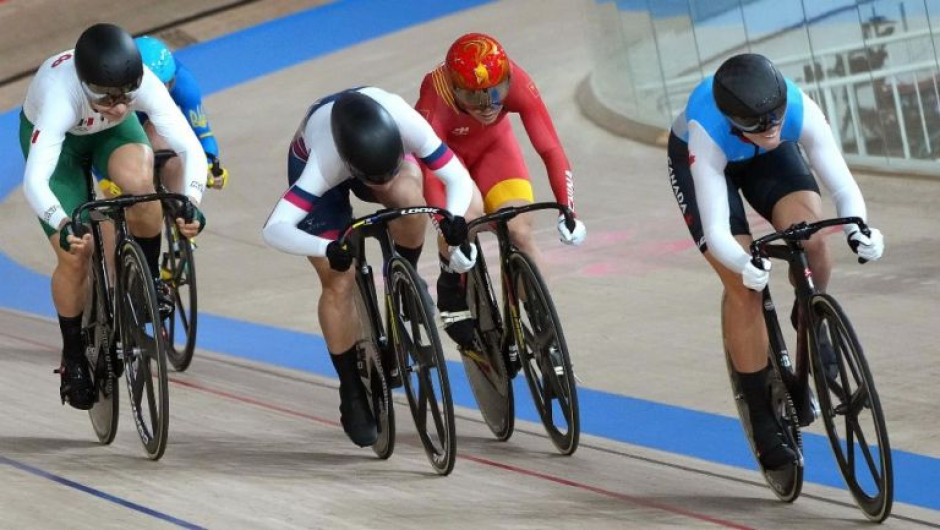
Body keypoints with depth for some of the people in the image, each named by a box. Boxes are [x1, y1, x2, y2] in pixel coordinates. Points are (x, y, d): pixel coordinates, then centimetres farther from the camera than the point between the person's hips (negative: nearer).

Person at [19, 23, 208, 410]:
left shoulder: (143, 84, -37)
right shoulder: (60, 94, -44)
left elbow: (191, 148, -38)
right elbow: (34, 181, -50)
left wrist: (191, 201, -57)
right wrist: (64, 226, -67)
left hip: (112, 133, 2)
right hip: (54, 135, -2)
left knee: (138, 179, -33)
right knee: (74, 255, -10)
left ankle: (149, 279, -9)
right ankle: (73, 358, 13)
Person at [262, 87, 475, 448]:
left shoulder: (408, 124, -40)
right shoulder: (324, 164, -43)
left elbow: (458, 178, -32)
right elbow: (273, 229, -47)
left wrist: (454, 219, -53)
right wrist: (326, 249, -63)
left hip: (379, 146, 2)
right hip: (310, 158, -2)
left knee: (408, 196, -35)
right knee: (339, 284, -12)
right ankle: (353, 397, 4)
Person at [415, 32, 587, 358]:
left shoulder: (517, 84, -34)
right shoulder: (436, 97, -40)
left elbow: (550, 148, -35)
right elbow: (430, 170, -42)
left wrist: (567, 209, -45)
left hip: (493, 146, 2)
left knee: (520, 233, -16)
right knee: (469, 213, -32)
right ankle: (452, 296, -5)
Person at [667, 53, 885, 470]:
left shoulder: (801, 110, -37)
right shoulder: (707, 133, -42)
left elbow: (844, 187, -34)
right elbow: (716, 232, -44)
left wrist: (858, 229, -55)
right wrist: (744, 264, -64)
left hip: (768, 161, 2)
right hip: (695, 161, -2)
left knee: (811, 236, -27)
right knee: (743, 286, -16)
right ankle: (763, 422, -6)